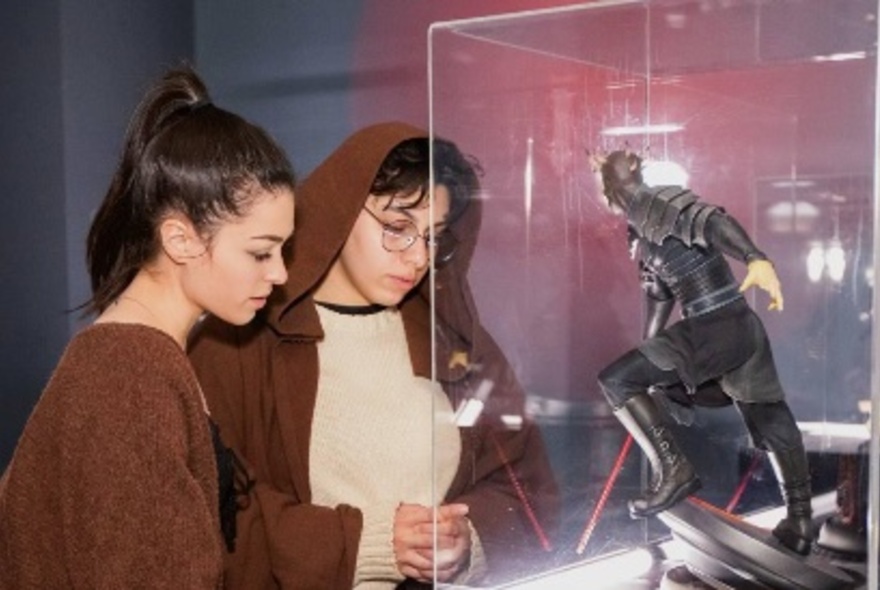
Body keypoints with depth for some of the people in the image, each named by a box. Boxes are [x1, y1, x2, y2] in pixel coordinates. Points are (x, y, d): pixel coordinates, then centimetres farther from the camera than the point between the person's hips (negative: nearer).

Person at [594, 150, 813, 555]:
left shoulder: (650, 202, -9)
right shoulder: (641, 231, 19)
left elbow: (712, 221, -25)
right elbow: (659, 291, 31)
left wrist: (756, 259, -42)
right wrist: (647, 348, 39)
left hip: (716, 328, -10)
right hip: (739, 329, 10)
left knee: (615, 380, -10)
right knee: (772, 422, 18)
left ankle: (674, 469, -8)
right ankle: (800, 521, 29)